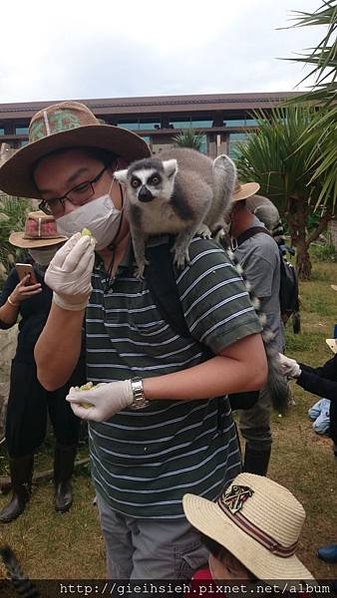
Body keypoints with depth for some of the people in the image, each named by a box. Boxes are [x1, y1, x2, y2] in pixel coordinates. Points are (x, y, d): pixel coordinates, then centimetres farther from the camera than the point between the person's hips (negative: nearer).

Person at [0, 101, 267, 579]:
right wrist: (68, 303, -22)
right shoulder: (81, 268, -2)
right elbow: (51, 376, -4)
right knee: (123, 581, 27)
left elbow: (251, 368, -21)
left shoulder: (184, 251, -21)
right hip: (112, 489, 6)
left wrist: (135, 391, -25)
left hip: (183, 495, -6)